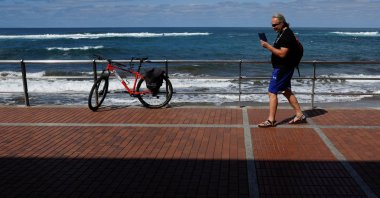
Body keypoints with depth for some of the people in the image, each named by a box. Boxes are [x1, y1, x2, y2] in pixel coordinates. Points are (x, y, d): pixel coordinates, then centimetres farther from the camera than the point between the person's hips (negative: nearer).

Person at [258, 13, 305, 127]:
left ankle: (271, 120, -4)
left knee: (272, 92, -8)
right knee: (287, 92, 16)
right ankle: (299, 115, 23)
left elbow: (282, 54, -26)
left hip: (282, 68, -11)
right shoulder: (283, 33, 14)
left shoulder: (287, 35, -19)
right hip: (283, 68, 11)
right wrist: (269, 46, 11)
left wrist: (268, 46, -24)